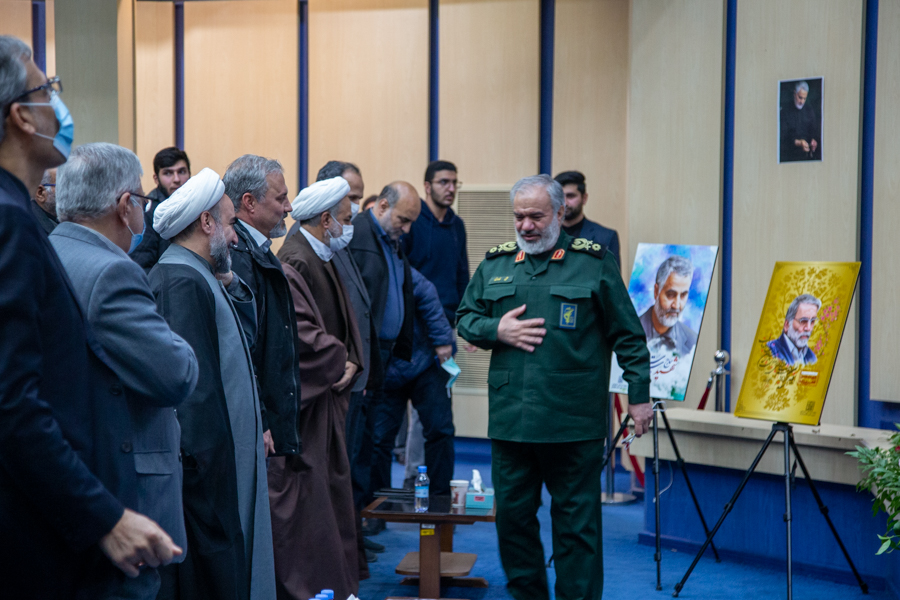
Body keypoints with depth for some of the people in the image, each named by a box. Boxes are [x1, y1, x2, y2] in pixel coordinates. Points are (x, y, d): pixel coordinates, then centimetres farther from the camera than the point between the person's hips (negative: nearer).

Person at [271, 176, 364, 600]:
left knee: (333, 497, 15)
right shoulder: (294, 262, -18)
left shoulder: (323, 260, 14)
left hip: (327, 400, 10)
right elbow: (299, 332, -26)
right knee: (303, 502, -3)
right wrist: (338, 362, -12)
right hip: (302, 405, -10)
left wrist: (350, 361, 4)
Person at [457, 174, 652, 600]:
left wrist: (639, 394, 0)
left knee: (576, 521, 2)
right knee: (512, 515, 10)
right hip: (510, 419, 4)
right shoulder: (495, 264, 11)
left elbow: (628, 335, 3)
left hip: (573, 423, -4)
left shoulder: (592, 262, 1)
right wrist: (495, 330, -3)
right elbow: (465, 318, 18)